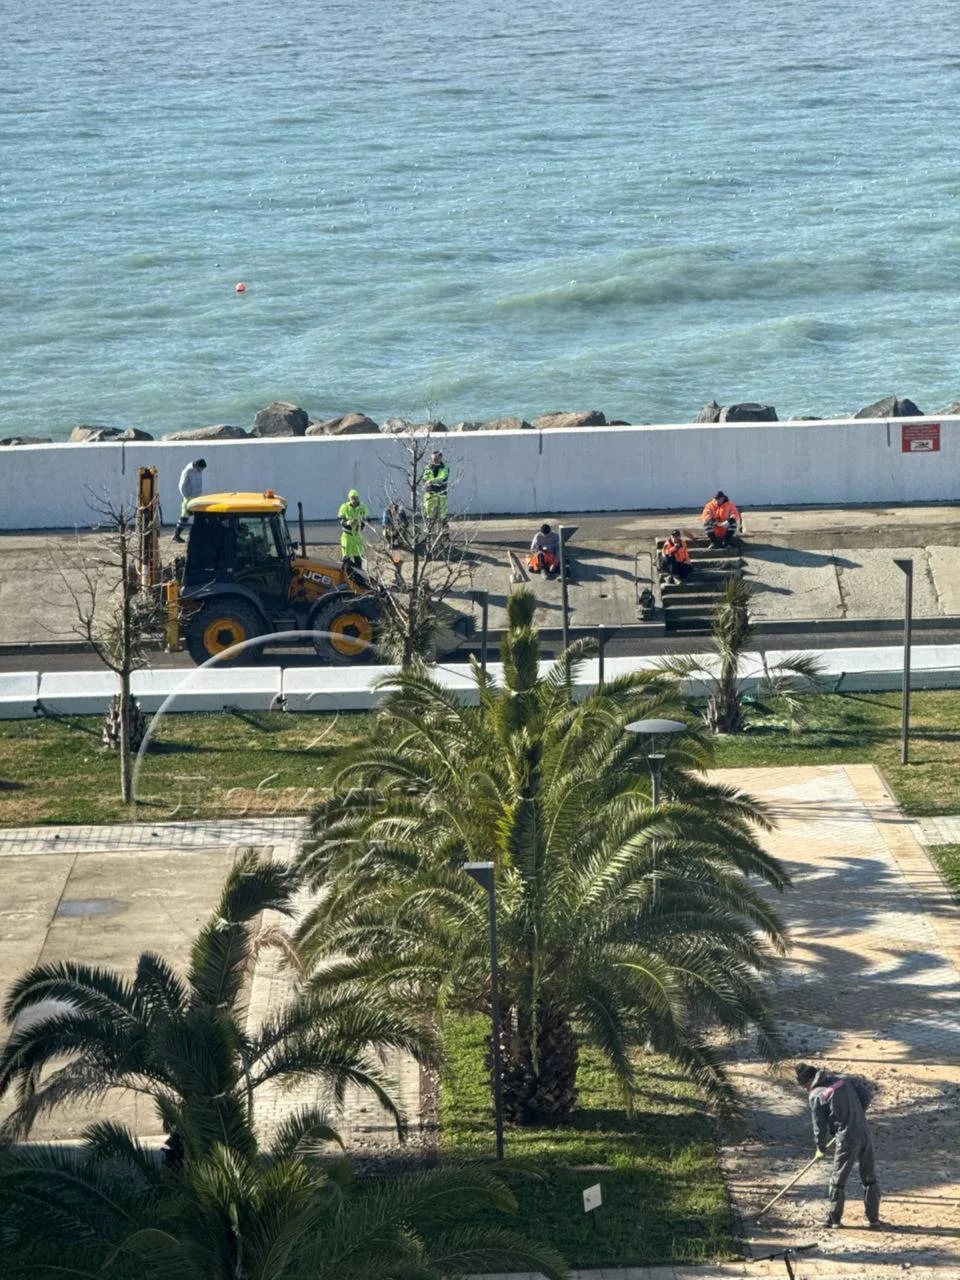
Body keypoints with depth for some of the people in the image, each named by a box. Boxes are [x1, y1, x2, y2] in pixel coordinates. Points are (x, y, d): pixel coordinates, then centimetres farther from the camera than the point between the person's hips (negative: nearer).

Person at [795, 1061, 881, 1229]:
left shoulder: (816, 1096, -7)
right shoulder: (844, 1080, 7)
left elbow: (819, 1125, 0)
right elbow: (865, 1089, 12)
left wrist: (821, 1148, 15)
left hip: (847, 1139, -5)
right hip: (865, 1133, 5)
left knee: (838, 1179, 9)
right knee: (869, 1177, 14)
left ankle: (834, 1219, 14)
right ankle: (874, 1217, 17)